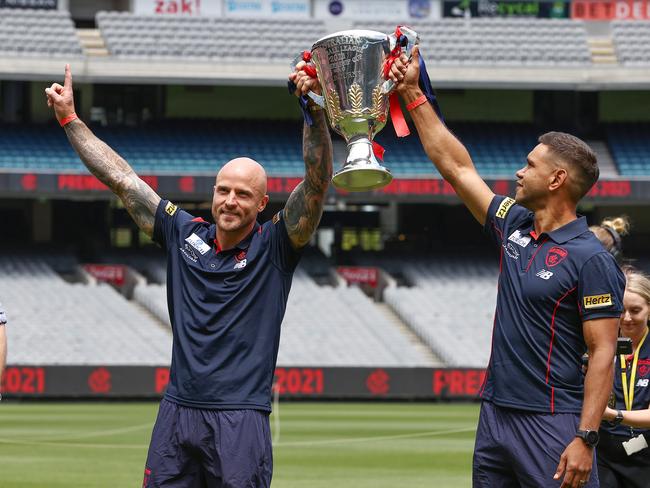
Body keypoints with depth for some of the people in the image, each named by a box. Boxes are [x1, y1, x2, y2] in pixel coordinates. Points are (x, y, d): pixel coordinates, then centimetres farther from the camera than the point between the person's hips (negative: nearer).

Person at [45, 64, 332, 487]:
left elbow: (318, 180, -13)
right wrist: (69, 118, 19)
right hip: (177, 413, 4)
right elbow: (120, 177, 16)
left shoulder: (274, 246, -1)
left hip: (241, 420, -4)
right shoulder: (185, 234, 10)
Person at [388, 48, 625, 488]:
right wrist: (413, 94, 19)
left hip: (552, 424, -8)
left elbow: (603, 353, -14)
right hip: (496, 414, 8)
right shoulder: (516, 228, 11)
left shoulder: (591, 260, -11)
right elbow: (457, 167, 19)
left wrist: (586, 439, -21)